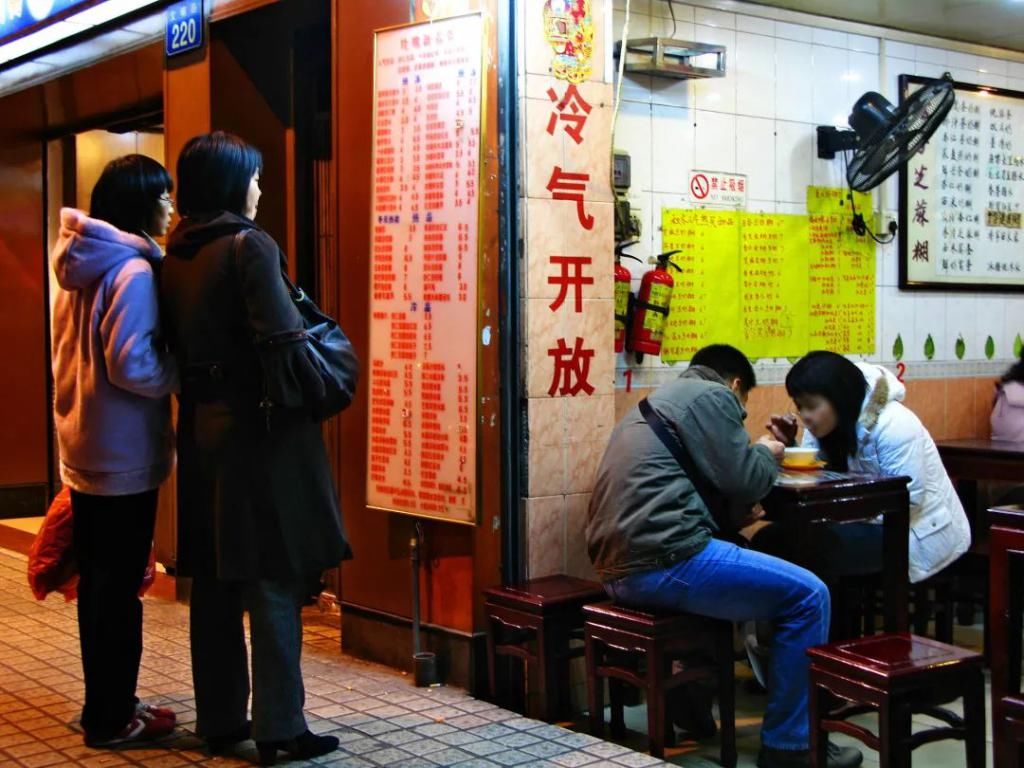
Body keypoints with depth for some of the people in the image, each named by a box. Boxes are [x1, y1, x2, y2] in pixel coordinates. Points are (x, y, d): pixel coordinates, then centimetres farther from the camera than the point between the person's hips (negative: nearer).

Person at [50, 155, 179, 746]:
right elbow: (134, 367, -23)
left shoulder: (81, 264, 10)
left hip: (84, 448, 9)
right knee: (119, 587, 1)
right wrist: (185, 367, -10)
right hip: (123, 454, -9)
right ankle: (112, 718, 11)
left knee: (98, 581, 16)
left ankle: (105, 704, 28)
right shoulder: (133, 271, -18)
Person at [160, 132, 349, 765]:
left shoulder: (175, 256, 9)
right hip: (257, 427, -7)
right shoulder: (249, 245, -12)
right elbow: (282, 338, -19)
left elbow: (175, 342, 13)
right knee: (275, 578, 0)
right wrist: (293, 402, -7)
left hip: (201, 426, 7)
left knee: (214, 580, 13)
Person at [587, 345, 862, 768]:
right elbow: (742, 483, -4)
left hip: (620, 566, 10)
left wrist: (752, 457, 29)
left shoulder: (656, 402, 28)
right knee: (807, 596, -3)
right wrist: (766, 454, 15)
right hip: (662, 560, -10)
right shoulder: (711, 396, 0)